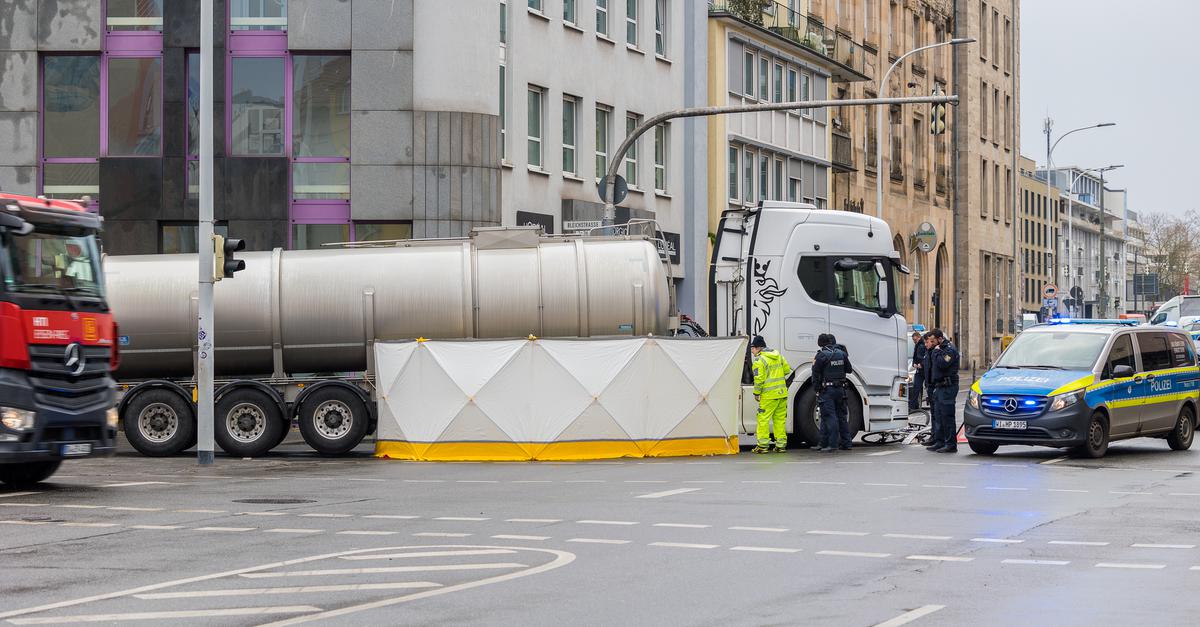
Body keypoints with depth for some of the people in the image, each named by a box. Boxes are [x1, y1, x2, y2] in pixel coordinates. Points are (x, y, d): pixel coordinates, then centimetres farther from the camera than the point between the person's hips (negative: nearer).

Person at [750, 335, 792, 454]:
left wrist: (756, 393, -4)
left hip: (769, 395, -7)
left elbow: (759, 379, -14)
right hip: (782, 393, 7)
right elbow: (787, 370, 17)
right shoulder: (778, 356, 11)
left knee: (763, 419, -1)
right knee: (780, 419, 11)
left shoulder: (760, 360, -11)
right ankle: (781, 445, 12)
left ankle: (763, 445, -3)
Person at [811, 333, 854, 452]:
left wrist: (816, 388, 1)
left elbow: (816, 374, -8)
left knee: (829, 416, -6)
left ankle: (832, 444, -11)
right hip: (841, 389, 6)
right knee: (842, 416, 12)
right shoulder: (842, 353, 6)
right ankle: (846, 443, 16)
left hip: (827, 390, -6)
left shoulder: (822, 355, -10)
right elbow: (849, 370, 15)